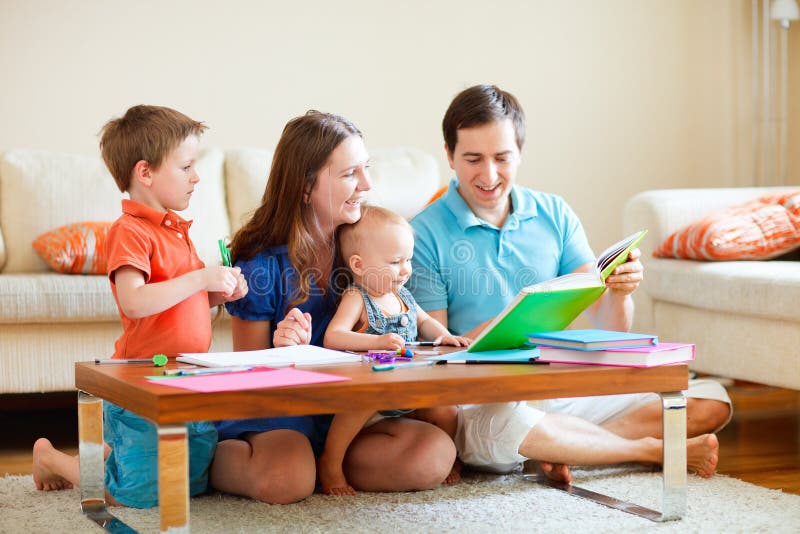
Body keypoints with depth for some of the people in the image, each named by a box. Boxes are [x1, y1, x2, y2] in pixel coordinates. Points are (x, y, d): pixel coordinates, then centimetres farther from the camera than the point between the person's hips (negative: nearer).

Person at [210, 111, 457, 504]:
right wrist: (284, 349, -26)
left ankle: (320, 465, -5)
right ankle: (209, 458, -3)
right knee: (287, 479, -36)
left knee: (436, 454, -24)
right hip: (275, 411, -4)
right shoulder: (259, 262, -12)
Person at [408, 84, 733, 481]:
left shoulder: (554, 215, 8)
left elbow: (608, 329, 5)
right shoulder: (425, 235, -4)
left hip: (565, 390, 4)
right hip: (480, 401, -4)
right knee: (501, 425, -41)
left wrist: (620, 293, -18)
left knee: (711, 402, -7)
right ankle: (654, 449, -15)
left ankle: (561, 452, -15)